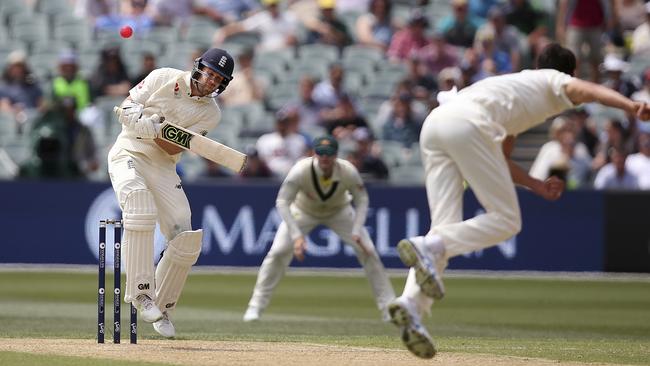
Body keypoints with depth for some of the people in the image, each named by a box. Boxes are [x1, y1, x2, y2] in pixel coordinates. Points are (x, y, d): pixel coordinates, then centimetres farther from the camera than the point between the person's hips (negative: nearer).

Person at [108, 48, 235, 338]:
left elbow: (174, 148, -8)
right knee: (140, 204, -34)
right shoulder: (164, 79, -4)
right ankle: (140, 291, -33)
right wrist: (144, 122, -23)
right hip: (128, 154, -4)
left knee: (186, 239, -6)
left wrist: (152, 128, -25)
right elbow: (126, 108, -4)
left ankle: (162, 306, 12)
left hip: (163, 168, 4)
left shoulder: (210, 114, 1)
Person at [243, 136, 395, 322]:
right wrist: (296, 235, -44)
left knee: (368, 250, -9)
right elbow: (282, 202, -34)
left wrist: (356, 232, -32)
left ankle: (388, 306, 3)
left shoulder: (348, 172, -31)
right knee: (278, 252, -17)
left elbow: (362, 200, -18)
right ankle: (256, 306, -4)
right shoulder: (301, 170, -36)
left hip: (339, 212, 1)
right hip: (303, 211, -1)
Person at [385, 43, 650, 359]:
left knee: (445, 229, 0)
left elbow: (497, 161, 41)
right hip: (468, 123, -8)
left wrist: (537, 187, 48)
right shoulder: (555, 80, 21)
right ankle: (427, 247, -25)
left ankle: (411, 303, -21)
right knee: (505, 221, -5)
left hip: (433, 124, 8)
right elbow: (587, 90, -4)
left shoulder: (516, 87, 41)